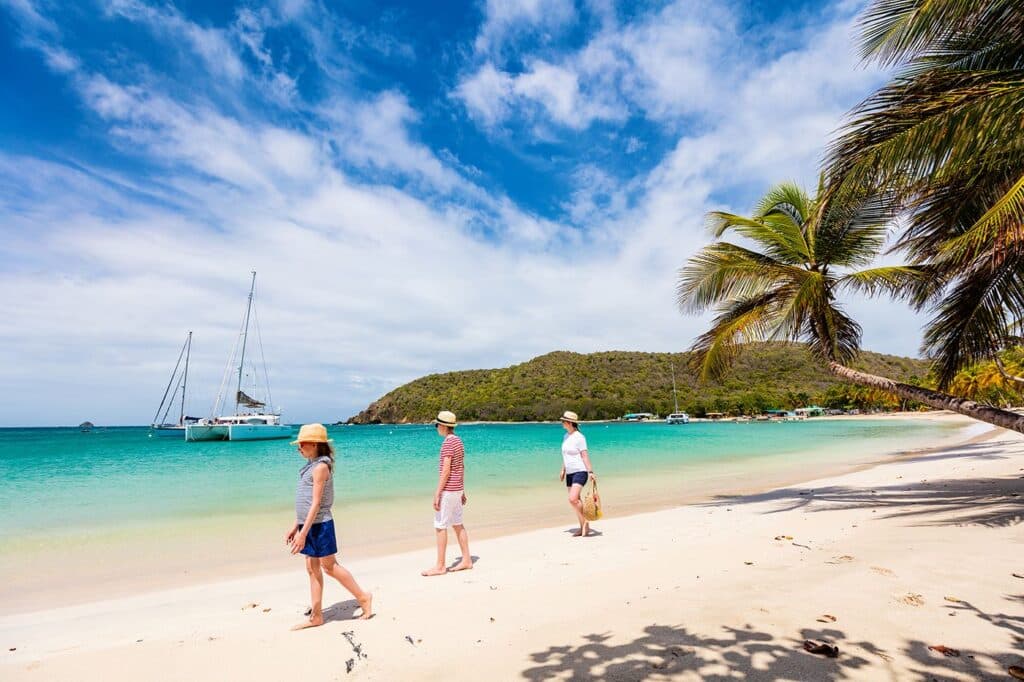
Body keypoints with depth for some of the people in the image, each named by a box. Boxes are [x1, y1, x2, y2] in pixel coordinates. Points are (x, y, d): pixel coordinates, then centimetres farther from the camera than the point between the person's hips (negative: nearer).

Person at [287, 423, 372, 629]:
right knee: (312, 569, 12)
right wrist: (295, 527, 18)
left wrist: (303, 533, -22)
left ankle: (363, 597, 15)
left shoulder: (320, 467, -18)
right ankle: (316, 616, 22)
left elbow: (316, 503, -21)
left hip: (320, 524, -9)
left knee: (329, 566, 1)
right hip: (308, 525, 9)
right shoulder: (310, 466, 10)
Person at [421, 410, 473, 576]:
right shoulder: (458, 441, 11)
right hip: (457, 489, 9)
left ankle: (440, 566, 6)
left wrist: (437, 494, -19)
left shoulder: (447, 443, -17)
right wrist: (462, 490, 21)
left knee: (440, 526, -1)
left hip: (448, 489, -9)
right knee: (457, 524, 14)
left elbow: (446, 470, -21)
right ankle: (467, 560, 20)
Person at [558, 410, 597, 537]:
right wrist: (563, 470, 20)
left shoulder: (579, 437, -13)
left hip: (580, 472, -8)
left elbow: (585, 455, -15)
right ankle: (582, 528, 19)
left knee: (573, 499, -20)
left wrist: (590, 471, -21)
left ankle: (585, 522, -2)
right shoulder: (566, 436, 11)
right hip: (570, 473, 9)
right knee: (574, 501, 9)